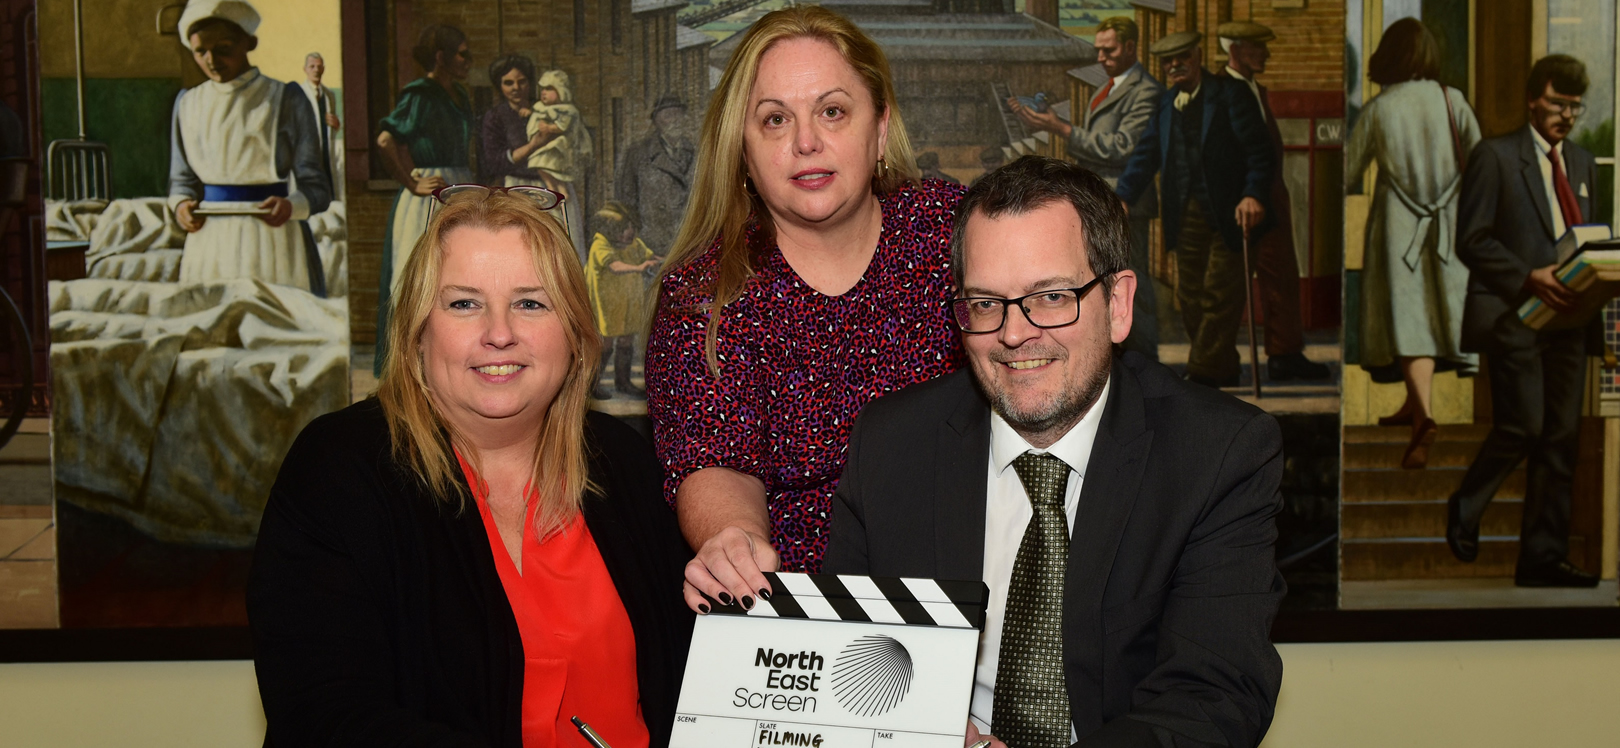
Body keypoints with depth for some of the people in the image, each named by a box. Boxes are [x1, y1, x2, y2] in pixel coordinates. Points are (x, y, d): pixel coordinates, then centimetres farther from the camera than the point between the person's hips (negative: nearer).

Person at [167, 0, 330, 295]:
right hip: (209, 245, 3)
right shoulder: (188, 104, 12)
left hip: (270, 238, -3)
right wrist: (180, 205, -6)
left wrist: (291, 205, -24)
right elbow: (181, 179, 16)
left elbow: (316, 186, -3)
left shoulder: (284, 99, 0)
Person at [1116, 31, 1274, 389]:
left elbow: (1257, 151, -8)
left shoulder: (1230, 94, -2)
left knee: (1219, 295, -5)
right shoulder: (1165, 102, 14)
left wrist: (1253, 195, -22)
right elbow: (1146, 154, 11)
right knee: (1190, 297, 8)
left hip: (1227, 214, -6)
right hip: (1185, 214, 6)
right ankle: (1225, 371, 21)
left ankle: (1202, 375, 1)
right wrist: (1122, 196, -3)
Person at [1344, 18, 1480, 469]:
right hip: (1447, 223, 2)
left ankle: (1424, 415, -25)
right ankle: (1416, 405, 28)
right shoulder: (1452, 100, -1)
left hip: (1397, 222, -2)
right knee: (1436, 309, 16)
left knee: (1406, 315, -5)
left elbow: (1347, 175, 1)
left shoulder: (1377, 110, -4)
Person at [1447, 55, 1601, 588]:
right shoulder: (1495, 156, 0)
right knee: (1523, 427, -14)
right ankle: (1464, 509, 13)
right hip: (1513, 317, -6)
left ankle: (1543, 558, 9)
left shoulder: (1583, 164, 19)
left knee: (1562, 438, 3)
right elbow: (1472, 241, -6)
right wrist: (1529, 278, -18)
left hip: (1567, 317, 6)